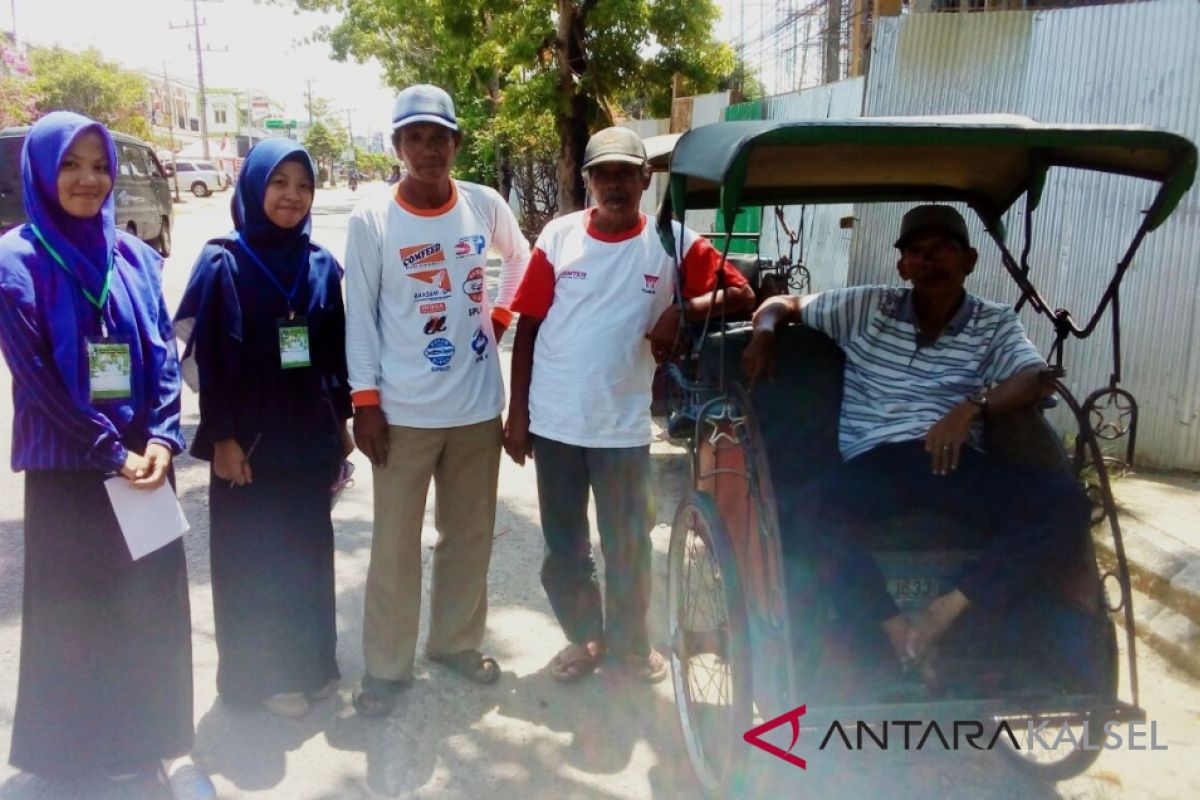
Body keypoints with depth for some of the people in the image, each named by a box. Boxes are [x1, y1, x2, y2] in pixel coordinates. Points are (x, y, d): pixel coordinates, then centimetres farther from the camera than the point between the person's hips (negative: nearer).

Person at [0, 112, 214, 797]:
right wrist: (109, 452, -12)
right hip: (66, 466, -3)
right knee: (73, 604, 9)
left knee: (155, 598, 6)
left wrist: (161, 438, -9)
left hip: (144, 459, 3)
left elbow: (165, 354, 4)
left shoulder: (135, 257, 6)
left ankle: (164, 742, 20)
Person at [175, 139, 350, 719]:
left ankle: (312, 661, 30)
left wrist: (341, 420, 10)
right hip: (249, 437, -4)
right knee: (255, 554, 7)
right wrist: (222, 437, -12)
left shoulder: (322, 264, 4)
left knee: (309, 547, 14)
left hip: (310, 434, 4)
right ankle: (260, 674, 23)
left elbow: (336, 350, 9)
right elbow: (206, 357, -9)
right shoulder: (222, 262, -8)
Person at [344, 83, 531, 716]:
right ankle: (386, 665, 20)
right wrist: (365, 400, -9)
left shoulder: (485, 206, 2)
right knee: (395, 545, 4)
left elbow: (520, 257, 21)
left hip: (477, 404, 3)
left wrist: (501, 316, 6)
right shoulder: (371, 220, -6)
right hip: (403, 410, -3)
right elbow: (359, 315, -5)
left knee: (470, 536, 14)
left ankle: (457, 641, 33)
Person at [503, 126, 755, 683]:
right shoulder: (559, 236, -3)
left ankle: (631, 641, 35)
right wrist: (517, 411, 0)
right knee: (563, 545, 14)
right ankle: (584, 637, 36)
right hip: (553, 421, 1)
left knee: (627, 545, 12)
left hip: (623, 425, -1)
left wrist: (682, 311, -20)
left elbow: (742, 294, -2)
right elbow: (527, 327, 1)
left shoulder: (672, 241, -4)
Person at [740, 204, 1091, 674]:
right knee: (810, 511, -34)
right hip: (874, 462, -1)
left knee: (1065, 502, -25)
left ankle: (946, 611, -26)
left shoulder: (995, 324, 16)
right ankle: (899, 631, -26)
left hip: (954, 459, 1)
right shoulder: (866, 307, 16)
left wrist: (972, 406, -21)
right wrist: (764, 332, 2)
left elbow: (1039, 379, -2)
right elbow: (786, 304, 26)